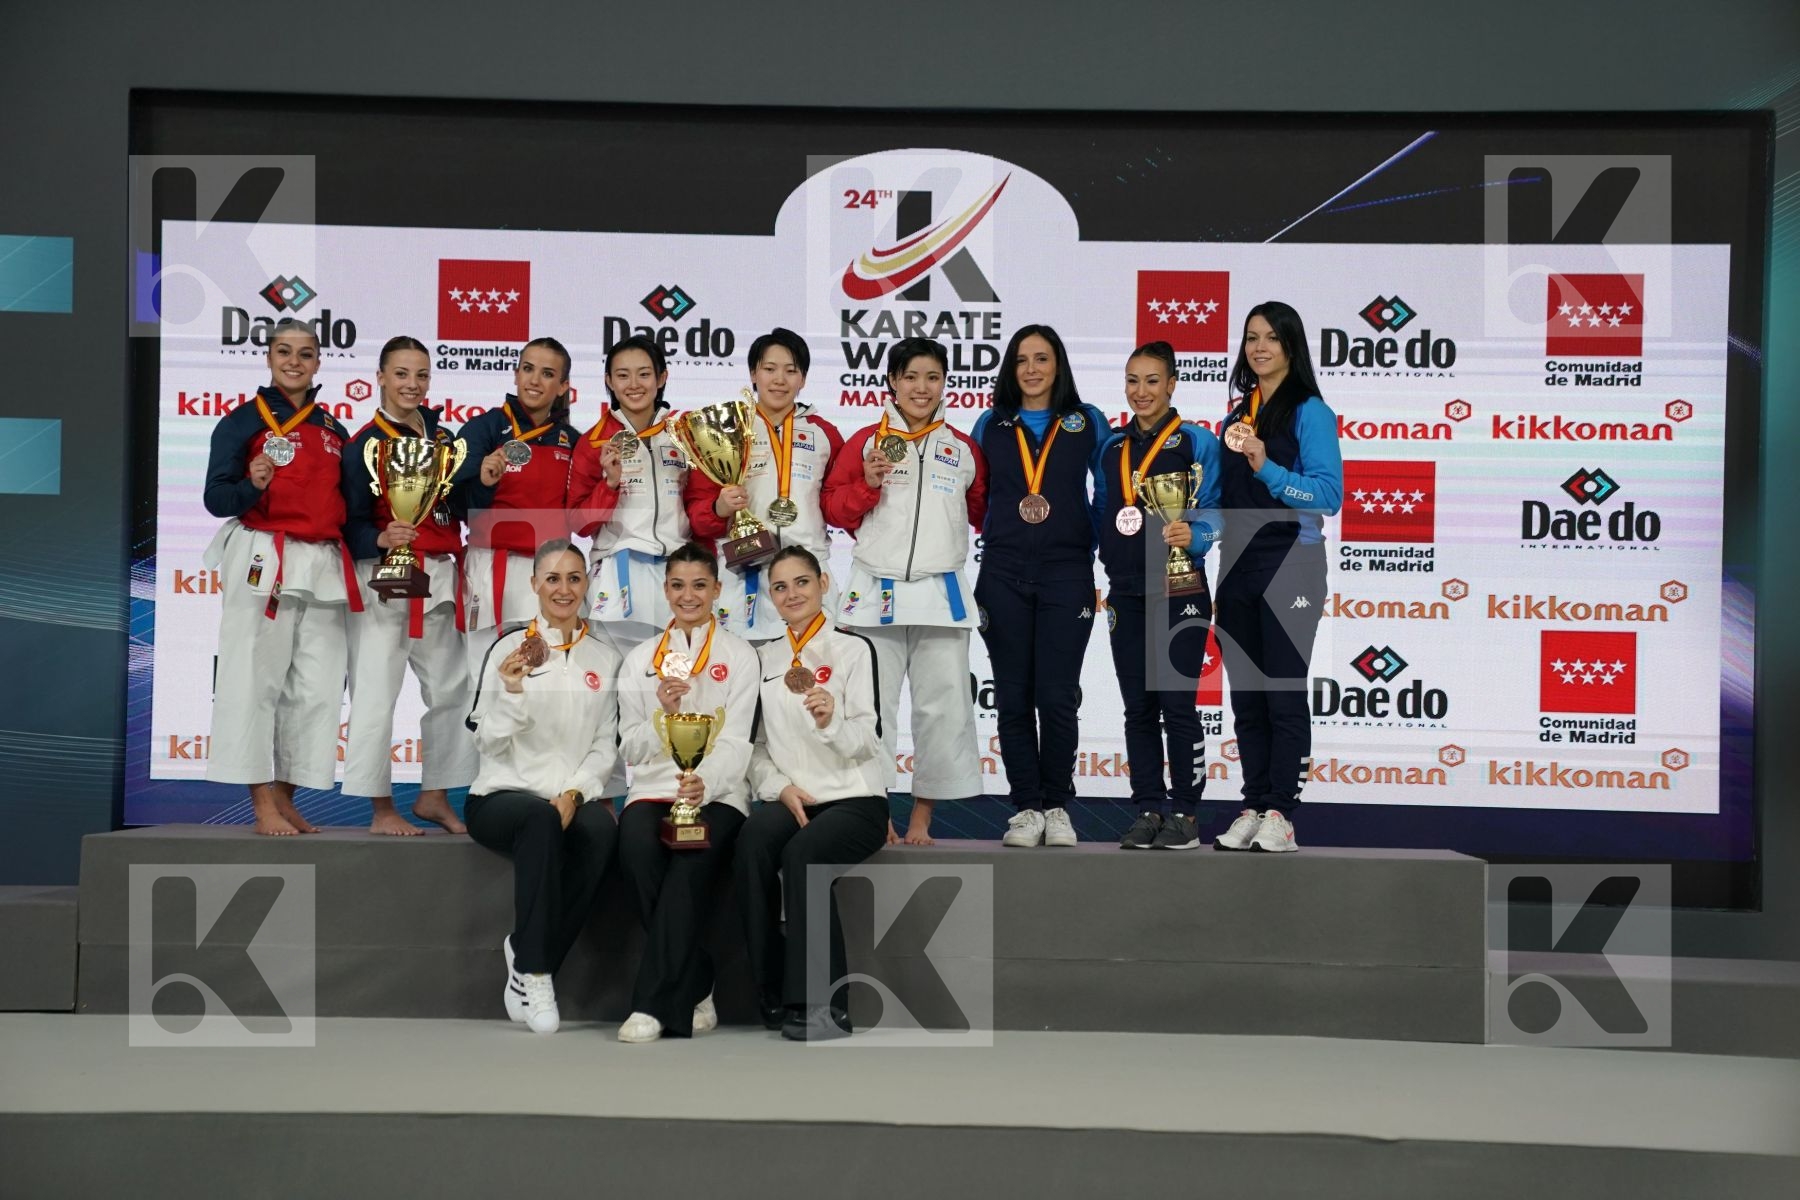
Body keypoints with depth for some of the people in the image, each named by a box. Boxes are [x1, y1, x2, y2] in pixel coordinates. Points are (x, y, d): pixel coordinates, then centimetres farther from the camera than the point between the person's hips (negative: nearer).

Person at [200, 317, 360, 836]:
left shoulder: (334, 430, 15)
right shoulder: (245, 420, 0)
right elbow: (217, 500, -5)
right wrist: (253, 485, -24)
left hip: (324, 568, 5)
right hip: (262, 561, -5)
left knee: (314, 687, 4)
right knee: (256, 680, -6)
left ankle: (286, 800, 14)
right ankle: (263, 805, 0)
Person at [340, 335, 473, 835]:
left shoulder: (442, 436, 11)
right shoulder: (365, 443, -6)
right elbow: (350, 522, -10)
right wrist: (382, 539, -29)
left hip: (441, 578, 6)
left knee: (452, 689, 11)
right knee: (377, 691, -4)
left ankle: (435, 795, 24)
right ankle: (381, 808, 6)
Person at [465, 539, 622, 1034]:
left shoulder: (605, 657, 12)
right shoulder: (509, 647, 2)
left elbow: (605, 744, 8)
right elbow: (489, 742, -1)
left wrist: (574, 794, -9)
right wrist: (513, 691, -19)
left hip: (570, 798, 2)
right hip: (503, 795, -2)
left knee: (602, 828, -32)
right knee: (541, 817, -37)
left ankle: (528, 960, -18)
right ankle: (533, 972, -28)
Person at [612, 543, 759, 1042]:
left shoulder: (740, 655, 7)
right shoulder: (640, 658, 15)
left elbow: (735, 743, -3)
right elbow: (631, 749, 11)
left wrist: (704, 785, -23)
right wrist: (663, 713, -10)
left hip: (717, 794, -2)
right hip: (652, 789, 2)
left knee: (691, 861, -34)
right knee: (636, 848, -32)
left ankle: (655, 1003, -27)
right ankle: (693, 991, -20)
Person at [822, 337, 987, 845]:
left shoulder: (964, 449, 10)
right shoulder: (866, 442, 4)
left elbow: (982, 512, 21)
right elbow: (835, 508, 4)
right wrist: (867, 483, -10)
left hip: (942, 593, 2)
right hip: (875, 592, -1)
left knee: (943, 706, 3)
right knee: (870, 706, 2)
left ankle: (922, 816, 14)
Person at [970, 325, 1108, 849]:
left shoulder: (1087, 422, 7)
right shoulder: (992, 424, 11)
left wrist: (1091, 547, 4)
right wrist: (994, 538, 6)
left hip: (1066, 574, -2)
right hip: (1003, 575, 2)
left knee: (1057, 696, -3)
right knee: (1013, 697, 2)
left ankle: (1057, 806, 10)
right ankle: (1026, 807, 11)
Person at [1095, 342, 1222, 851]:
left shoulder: (1197, 442, -2)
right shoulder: (1111, 446, 13)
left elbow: (1212, 513, -6)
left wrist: (1193, 536, -26)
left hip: (1179, 592, -5)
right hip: (1126, 593, 5)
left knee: (1177, 704, -3)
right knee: (1138, 707, 8)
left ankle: (1185, 814, 7)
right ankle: (1149, 810, 16)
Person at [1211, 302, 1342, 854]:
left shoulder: (1310, 413, -4)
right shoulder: (1237, 415, 15)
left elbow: (1329, 493, -15)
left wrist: (1267, 468, -24)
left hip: (1289, 566, -6)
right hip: (1238, 566, 6)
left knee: (1283, 693, -3)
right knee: (1245, 696, 8)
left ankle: (1280, 814, 2)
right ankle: (1253, 808, 15)